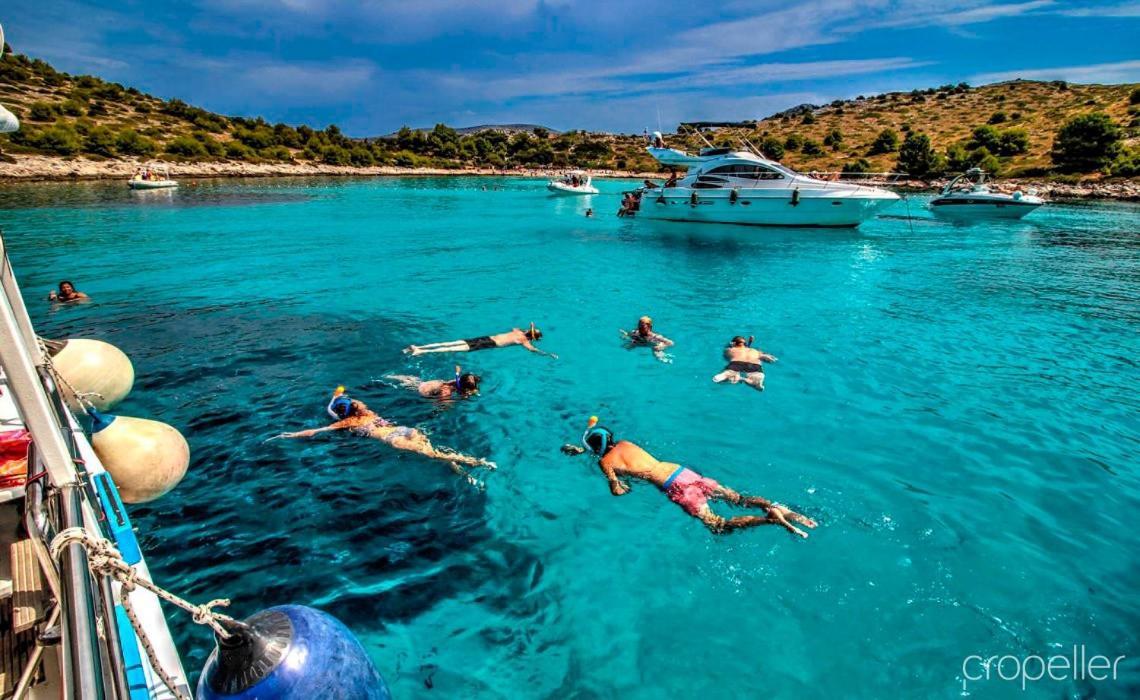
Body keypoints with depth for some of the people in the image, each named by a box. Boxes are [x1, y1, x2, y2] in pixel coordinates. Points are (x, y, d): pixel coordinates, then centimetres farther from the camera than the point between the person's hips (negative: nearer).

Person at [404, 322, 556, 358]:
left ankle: (417, 347, -6)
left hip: (486, 338, 7)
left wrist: (528, 330, 44)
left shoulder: (518, 331, 20)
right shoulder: (524, 340, -2)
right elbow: (533, 350, -17)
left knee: (452, 343, -1)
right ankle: (421, 352, -24)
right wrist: (549, 354, -8)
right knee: (457, 349, -15)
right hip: (490, 344, -7)